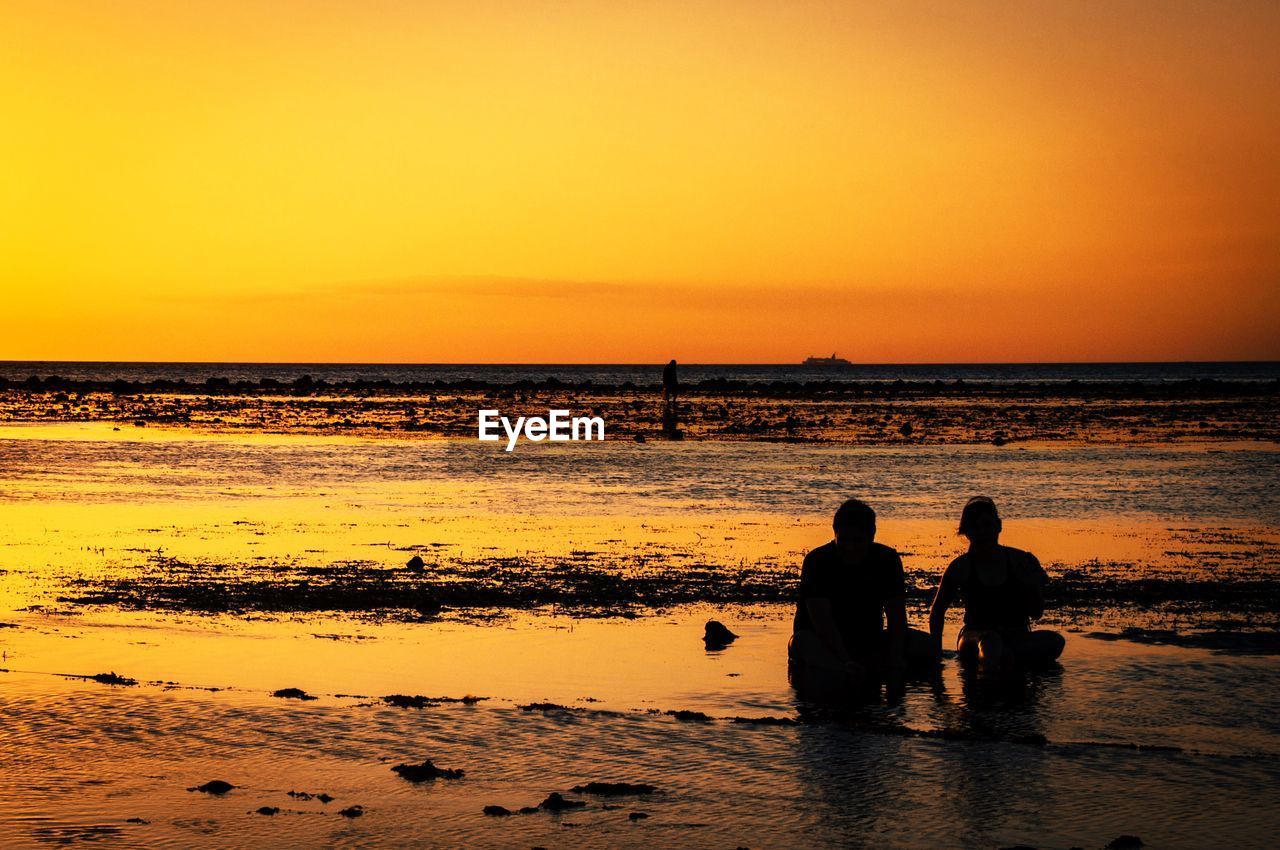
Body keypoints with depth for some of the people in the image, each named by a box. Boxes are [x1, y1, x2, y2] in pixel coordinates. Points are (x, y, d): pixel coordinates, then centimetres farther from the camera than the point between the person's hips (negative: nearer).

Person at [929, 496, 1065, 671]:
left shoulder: (1020, 560, 3)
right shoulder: (961, 567, 0)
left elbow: (1036, 614, 8)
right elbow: (938, 610, 12)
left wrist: (1032, 587, -11)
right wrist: (936, 651, 2)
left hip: (1017, 638, 2)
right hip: (975, 636, -2)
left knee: (1055, 641, -28)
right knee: (990, 640, -37)